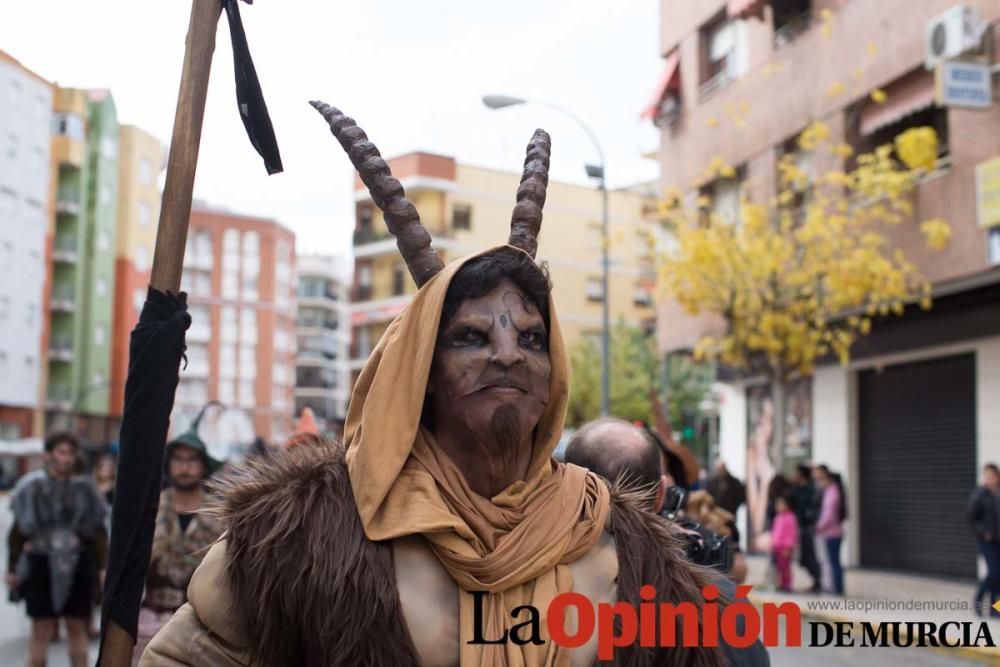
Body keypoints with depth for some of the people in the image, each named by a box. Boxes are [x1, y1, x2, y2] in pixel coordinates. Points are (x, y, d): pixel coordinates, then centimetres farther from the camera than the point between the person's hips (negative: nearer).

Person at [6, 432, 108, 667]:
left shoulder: (84, 487, 4)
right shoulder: (33, 486, -2)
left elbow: (99, 531, 8)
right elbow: (18, 530, 2)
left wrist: (102, 566, 3)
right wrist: (12, 568, 0)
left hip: (77, 566, 2)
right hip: (40, 563, -2)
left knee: (77, 628, 8)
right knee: (42, 629, -1)